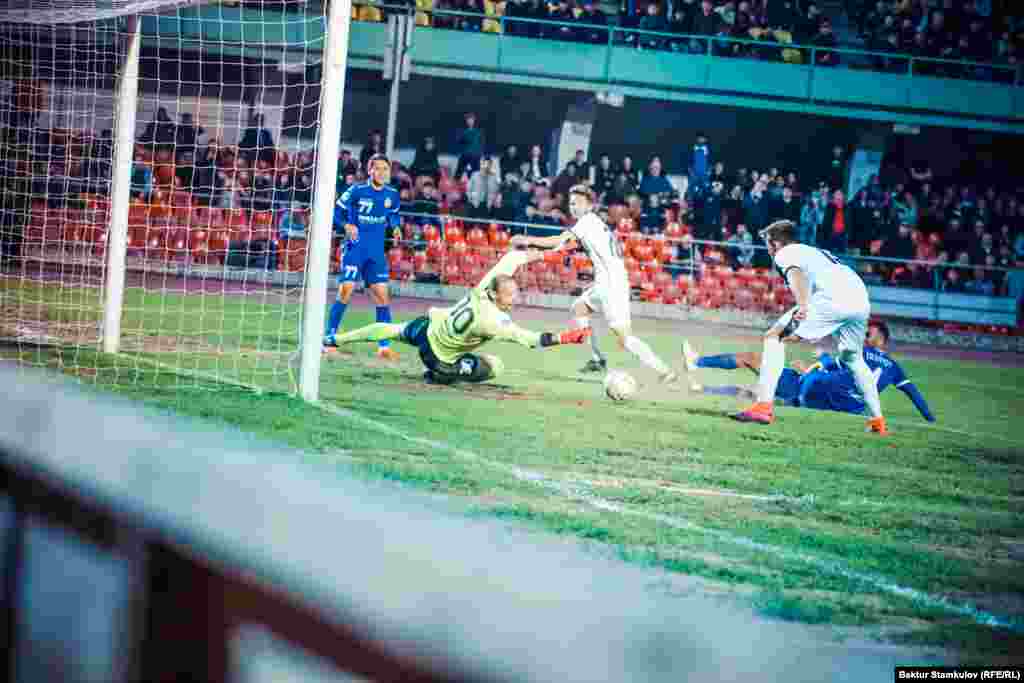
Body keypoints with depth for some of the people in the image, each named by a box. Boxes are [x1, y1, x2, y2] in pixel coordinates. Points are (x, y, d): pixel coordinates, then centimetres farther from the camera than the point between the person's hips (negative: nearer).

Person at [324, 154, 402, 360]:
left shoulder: (392, 194, 4)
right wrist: (347, 225, -20)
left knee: (382, 295, 0)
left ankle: (384, 345, 6)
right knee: (346, 290, -14)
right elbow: (337, 211, -2)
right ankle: (329, 338, -3)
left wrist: (394, 223, -1)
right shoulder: (357, 191, -7)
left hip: (377, 252, 4)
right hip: (355, 247, -4)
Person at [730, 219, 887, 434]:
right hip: (862, 300, 8)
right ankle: (877, 420, 29)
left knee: (774, 338, -1)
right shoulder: (817, 252, 38)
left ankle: (764, 406, -14)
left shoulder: (785, 253, 14)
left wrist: (803, 305, -27)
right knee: (852, 358, 32)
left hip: (833, 298, -8)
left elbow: (796, 274, -9)